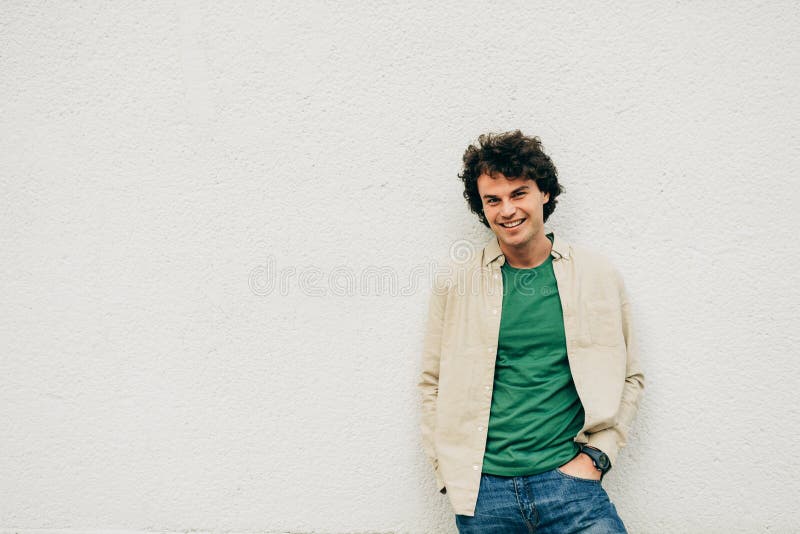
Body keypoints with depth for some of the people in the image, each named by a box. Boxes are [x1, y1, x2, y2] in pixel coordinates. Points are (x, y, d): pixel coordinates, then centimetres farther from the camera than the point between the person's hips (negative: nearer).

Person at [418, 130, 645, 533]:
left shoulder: (598, 276, 3)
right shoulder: (455, 285, 1)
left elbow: (629, 378, 9)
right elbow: (432, 384, 7)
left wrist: (596, 455, 0)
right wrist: (448, 473, 1)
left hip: (567, 480, 0)